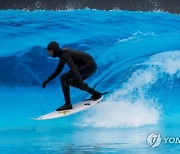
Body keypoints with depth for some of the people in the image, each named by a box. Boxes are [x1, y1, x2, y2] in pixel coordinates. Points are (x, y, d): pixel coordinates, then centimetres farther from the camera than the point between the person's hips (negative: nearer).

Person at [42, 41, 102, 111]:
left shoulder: (65, 55, -17)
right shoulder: (62, 54, 13)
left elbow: (73, 68, -31)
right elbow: (58, 70, 24)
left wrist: (81, 82, -40)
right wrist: (48, 80, 19)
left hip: (89, 66, -10)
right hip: (91, 66, 10)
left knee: (64, 78, -13)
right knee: (71, 81, 23)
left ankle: (68, 104, -14)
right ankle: (96, 94, 21)